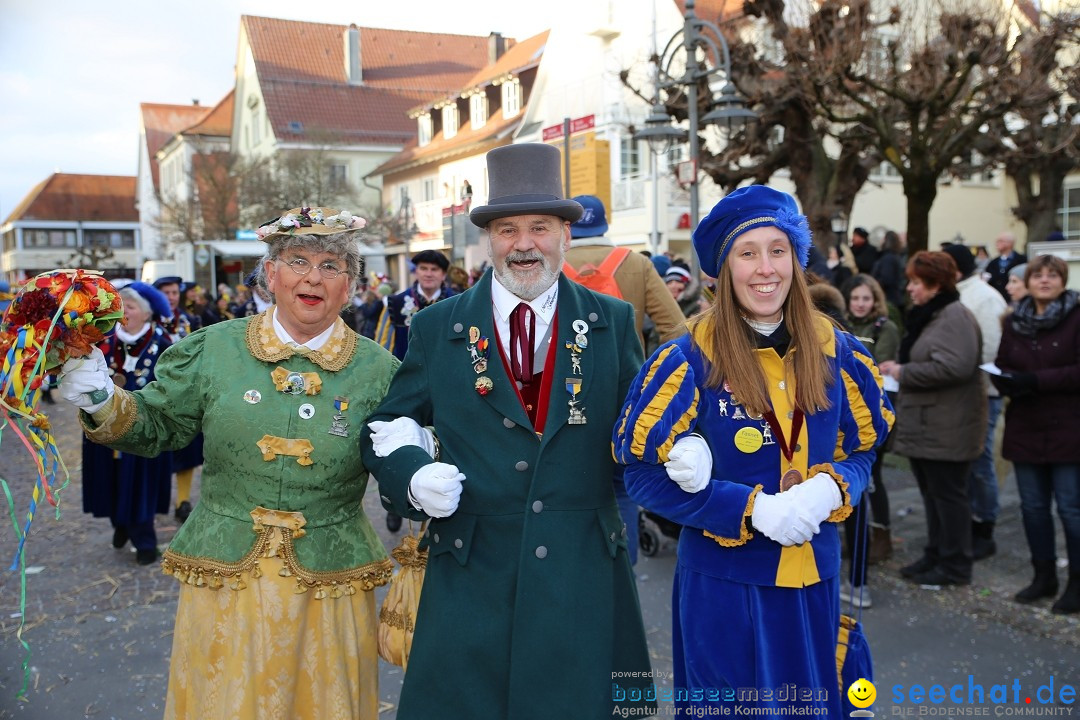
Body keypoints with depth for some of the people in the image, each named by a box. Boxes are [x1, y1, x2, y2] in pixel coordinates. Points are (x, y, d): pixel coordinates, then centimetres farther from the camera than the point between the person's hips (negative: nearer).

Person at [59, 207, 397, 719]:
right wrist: (104, 405, -8)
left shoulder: (380, 371, -2)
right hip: (223, 578, 1)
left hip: (330, 585, 0)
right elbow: (158, 426, 8)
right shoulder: (211, 349, -1)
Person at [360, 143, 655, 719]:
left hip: (584, 576, 1)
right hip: (470, 572, 0)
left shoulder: (613, 323, 4)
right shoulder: (436, 329, 3)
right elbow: (386, 428, 8)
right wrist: (415, 475, -10)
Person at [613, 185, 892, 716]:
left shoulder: (834, 353, -1)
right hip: (723, 584, -3)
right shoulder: (690, 360, -13)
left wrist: (830, 488, -13)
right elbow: (645, 476, -12)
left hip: (814, 579, 4)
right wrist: (754, 509, -21)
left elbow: (861, 451, 10)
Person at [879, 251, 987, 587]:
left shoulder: (955, 316, -16)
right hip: (924, 424, 10)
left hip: (946, 428, -10)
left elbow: (954, 366, -28)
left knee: (948, 493, -1)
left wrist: (903, 372, -20)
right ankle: (936, 555, 27)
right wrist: (896, 365, 8)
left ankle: (955, 565, 10)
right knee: (931, 493, 16)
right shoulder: (926, 314, 16)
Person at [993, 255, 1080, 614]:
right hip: (1025, 428, 5)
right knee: (1033, 506, 12)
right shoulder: (1014, 321, 10)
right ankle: (1044, 576, 26)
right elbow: (1001, 368, 12)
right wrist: (1009, 382, -9)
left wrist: (1037, 380, -21)